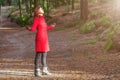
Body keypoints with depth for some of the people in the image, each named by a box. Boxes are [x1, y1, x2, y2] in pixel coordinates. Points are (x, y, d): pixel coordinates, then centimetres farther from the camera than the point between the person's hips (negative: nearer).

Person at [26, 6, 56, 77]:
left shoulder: (42, 18, 14)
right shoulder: (36, 19, -10)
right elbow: (33, 28, -19)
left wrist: (51, 26, 37)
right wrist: (29, 28, -40)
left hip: (44, 38, 9)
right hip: (39, 38, -9)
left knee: (44, 54, 14)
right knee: (38, 54, -6)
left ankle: (44, 70, 23)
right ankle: (37, 71, 0)